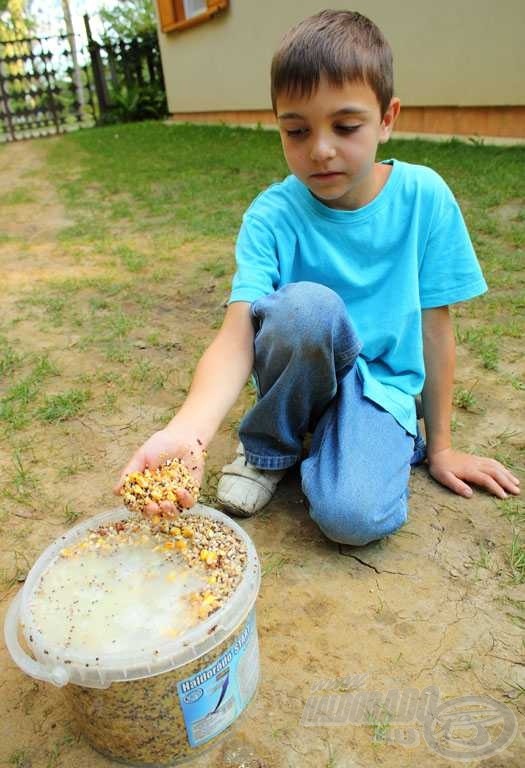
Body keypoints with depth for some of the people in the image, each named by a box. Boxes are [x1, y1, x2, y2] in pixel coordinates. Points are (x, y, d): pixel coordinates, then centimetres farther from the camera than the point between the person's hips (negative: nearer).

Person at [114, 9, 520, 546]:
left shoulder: (424, 197, -10)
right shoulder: (271, 216, -14)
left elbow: (436, 327, -4)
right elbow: (236, 335, -25)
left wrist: (439, 446, 3)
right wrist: (186, 431, -45)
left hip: (380, 383, 0)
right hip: (298, 372, 1)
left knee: (354, 516, -29)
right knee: (306, 305, -34)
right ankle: (268, 447, -7)